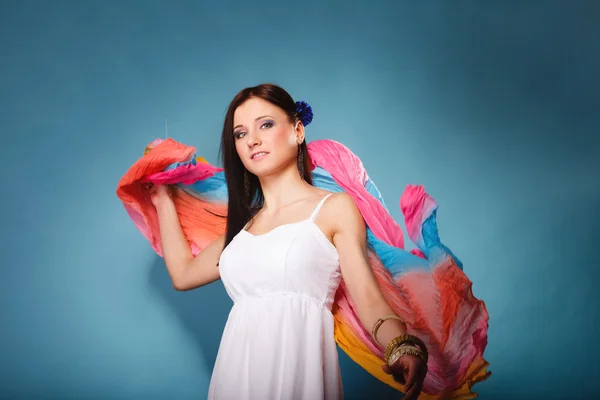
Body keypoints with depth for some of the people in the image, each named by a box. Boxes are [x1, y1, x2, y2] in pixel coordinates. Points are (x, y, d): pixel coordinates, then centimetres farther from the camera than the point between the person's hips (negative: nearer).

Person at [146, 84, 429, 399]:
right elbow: (183, 273, 22)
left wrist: (403, 349, -29)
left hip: (298, 372, -5)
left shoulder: (334, 208, 0)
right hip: (237, 373, 5)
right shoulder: (246, 223, 17)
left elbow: (369, 300, -9)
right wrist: (163, 201, 29)